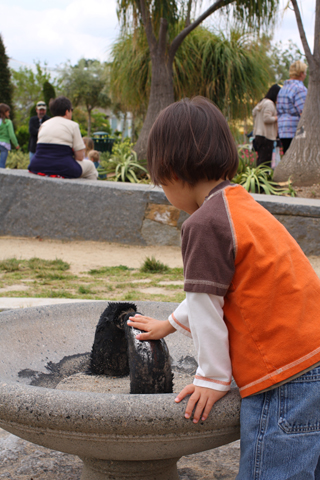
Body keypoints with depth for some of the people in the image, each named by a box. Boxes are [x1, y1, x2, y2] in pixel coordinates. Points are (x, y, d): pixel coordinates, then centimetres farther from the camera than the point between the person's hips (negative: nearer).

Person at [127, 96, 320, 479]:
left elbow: (205, 306, -10)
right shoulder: (243, 205, 16)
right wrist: (171, 324, 40)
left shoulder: (204, 224, -15)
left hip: (283, 384, -10)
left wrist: (213, 378, 2)